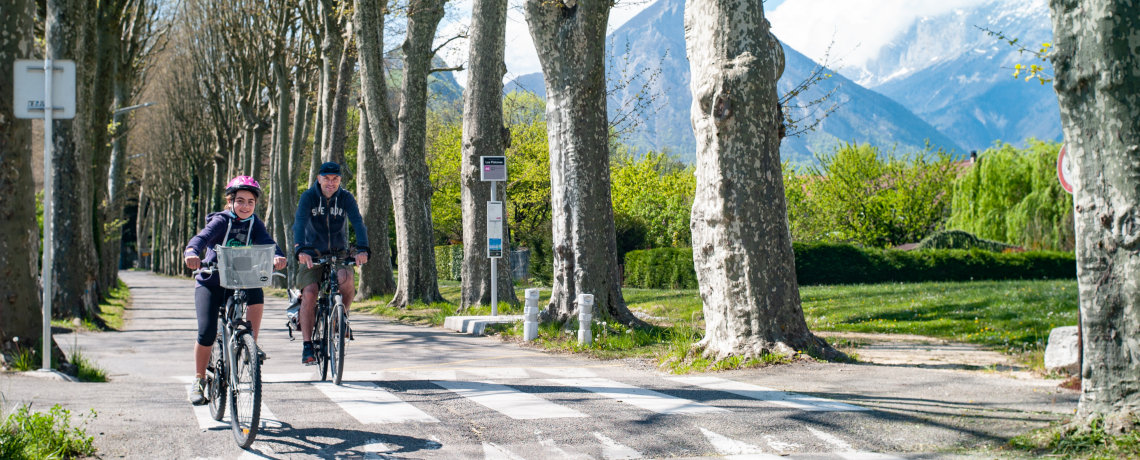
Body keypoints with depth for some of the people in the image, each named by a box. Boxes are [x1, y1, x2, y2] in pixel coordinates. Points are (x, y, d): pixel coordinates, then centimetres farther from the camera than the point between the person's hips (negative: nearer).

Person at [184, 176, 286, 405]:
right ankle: (199, 380, 6)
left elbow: (267, 242, -20)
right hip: (210, 283, -2)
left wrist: (278, 256, -44)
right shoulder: (221, 221, -11)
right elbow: (202, 237, -29)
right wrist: (191, 252, -52)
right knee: (207, 333, -14)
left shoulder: (255, 224, -2)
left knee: (257, 293, -30)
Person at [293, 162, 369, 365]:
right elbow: (299, 224, -24)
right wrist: (302, 250, -42)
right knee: (309, 293, -20)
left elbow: (358, 223, -18)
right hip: (313, 253, -1)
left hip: (339, 253, 1)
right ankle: (307, 346, -12)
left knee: (346, 280, -30)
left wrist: (362, 249, -37)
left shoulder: (346, 198, -5)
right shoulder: (309, 197, -9)